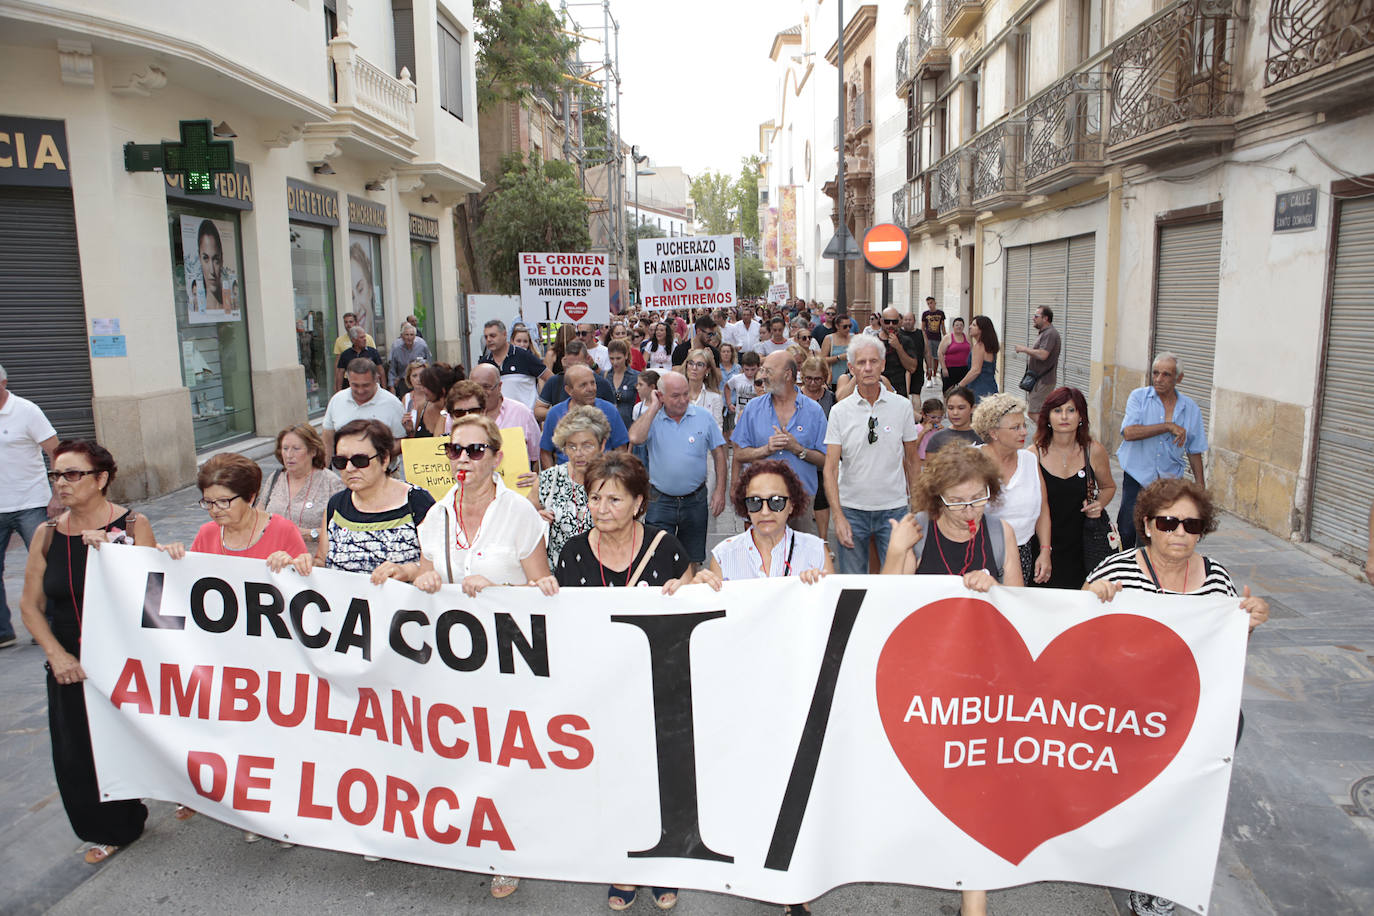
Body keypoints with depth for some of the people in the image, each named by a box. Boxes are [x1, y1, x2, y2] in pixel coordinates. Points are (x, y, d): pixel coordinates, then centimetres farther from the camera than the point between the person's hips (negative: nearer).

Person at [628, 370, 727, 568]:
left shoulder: (704, 416, -1)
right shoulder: (651, 417, -3)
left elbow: (718, 453, 5)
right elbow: (635, 438, -24)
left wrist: (720, 490, -1)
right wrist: (653, 407, -15)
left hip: (695, 500, 1)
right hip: (660, 501, -1)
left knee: (693, 561, 13)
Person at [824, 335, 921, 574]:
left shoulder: (902, 406, 1)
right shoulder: (840, 411, -2)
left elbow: (911, 459, 10)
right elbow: (830, 468, -5)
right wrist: (838, 516, -14)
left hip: (894, 509, 0)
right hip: (852, 509, 0)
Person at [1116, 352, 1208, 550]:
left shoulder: (1191, 408, 4)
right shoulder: (1139, 397, -3)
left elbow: (1194, 451, 12)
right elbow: (1129, 433, -19)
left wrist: (1200, 487, 10)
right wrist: (1169, 426, -22)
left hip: (1170, 481, 2)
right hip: (1137, 476, -2)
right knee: (1126, 532, -8)